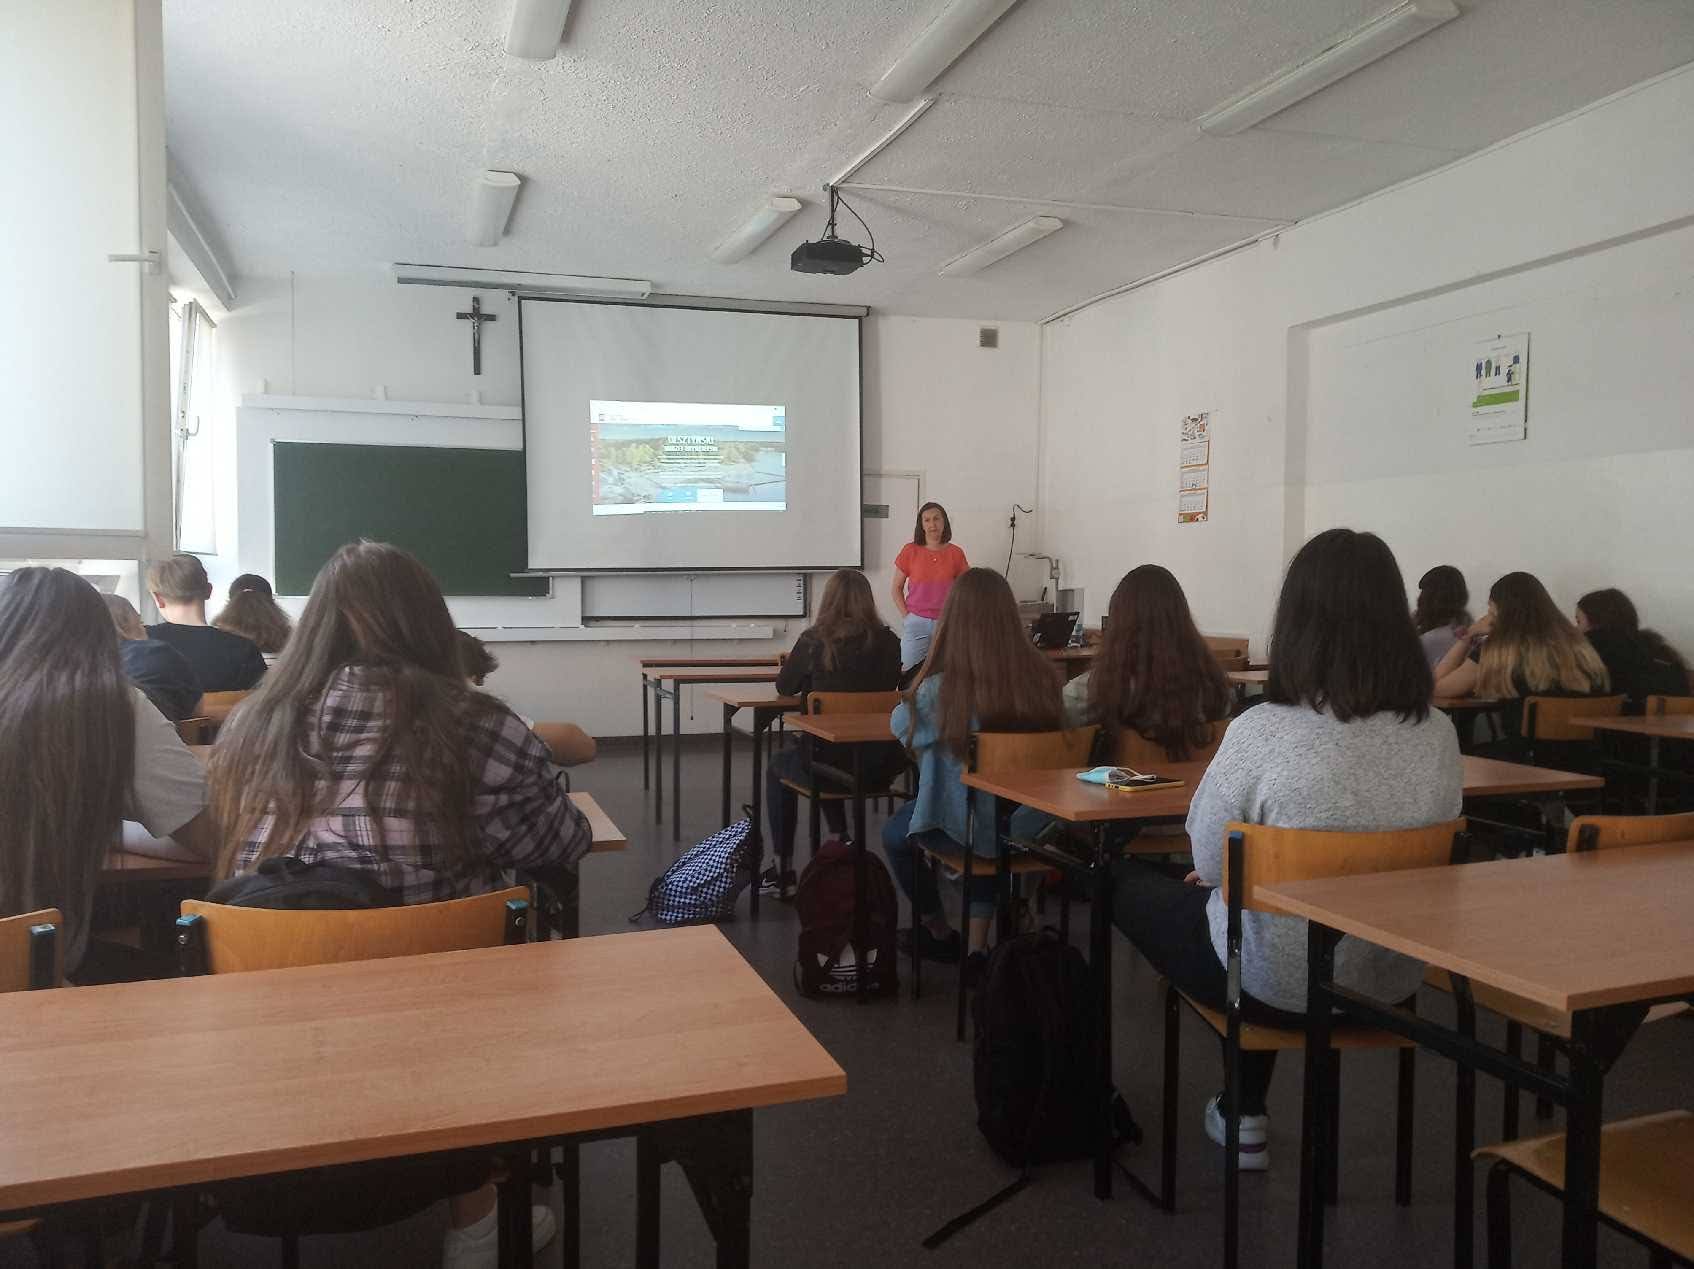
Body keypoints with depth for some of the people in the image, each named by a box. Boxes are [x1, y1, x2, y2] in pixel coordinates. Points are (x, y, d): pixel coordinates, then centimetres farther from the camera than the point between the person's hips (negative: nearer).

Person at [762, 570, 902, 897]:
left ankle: (783, 870, 28)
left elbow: (784, 687, 5)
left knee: (777, 767, 29)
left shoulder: (815, 640, -10)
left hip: (832, 763, -4)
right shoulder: (888, 642, -3)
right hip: (880, 765, 4)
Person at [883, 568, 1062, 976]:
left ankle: (938, 932, 46)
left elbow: (901, 725, -1)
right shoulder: (1044, 678, -13)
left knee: (895, 833, 27)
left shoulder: (941, 689, -23)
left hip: (967, 830, -3)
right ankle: (977, 944, 33)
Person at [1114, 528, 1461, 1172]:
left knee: (1129, 882, 20)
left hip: (1278, 985, -5)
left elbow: (1210, 864, -13)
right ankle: (1243, 1112, 44)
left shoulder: (1261, 732, -25)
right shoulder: (1439, 736, -10)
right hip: (1389, 983, 5)